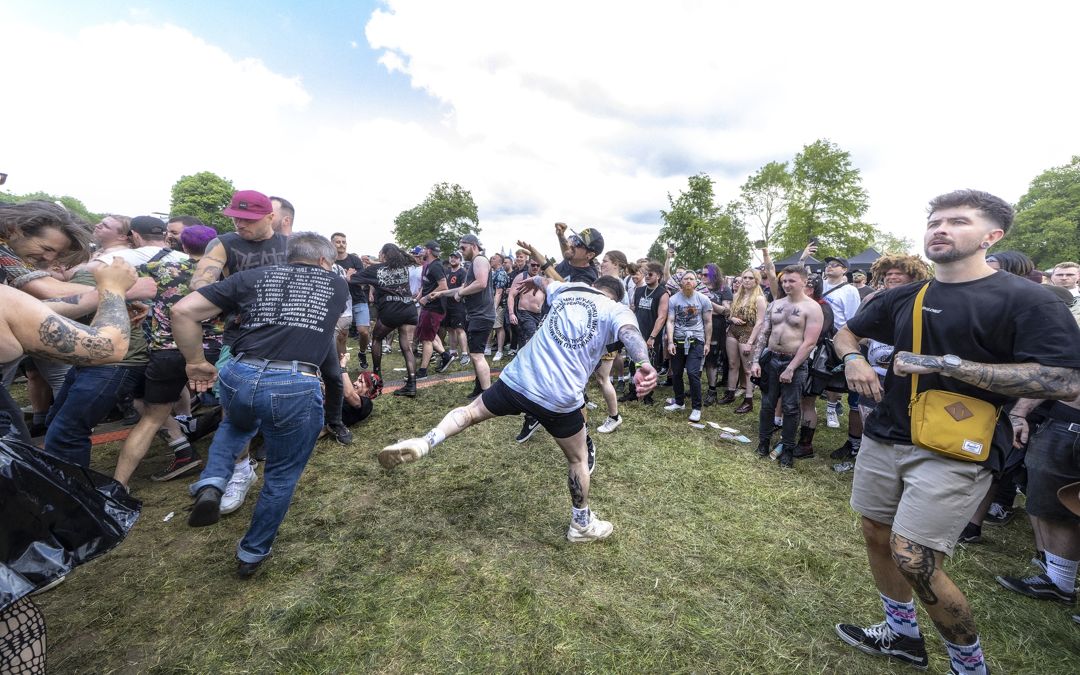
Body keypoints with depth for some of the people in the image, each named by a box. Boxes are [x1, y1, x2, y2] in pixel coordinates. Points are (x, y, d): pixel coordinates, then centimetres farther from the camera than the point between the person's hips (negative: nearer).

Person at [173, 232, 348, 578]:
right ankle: (252, 554, 36)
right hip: (296, 388, -2)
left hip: (238, 377, 3)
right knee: (281, 476, 21)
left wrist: (196, 362, 19)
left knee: (237, 425, 39)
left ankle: (211, 483, 16)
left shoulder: (254, 276, 16)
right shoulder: (337, 284, 17)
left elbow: (183, 310, 9)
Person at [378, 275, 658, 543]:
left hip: (516, 380, 3)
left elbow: (544, 281, 41)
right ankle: (582, 525, 38)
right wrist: (644, 364, -40)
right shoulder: (618, 310, 5)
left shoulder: (566, 290, 18)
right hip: (559, 399, -3)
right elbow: (630, 332, -20)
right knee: (579, 459, 21)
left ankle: (424, 442, 3)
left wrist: (533, 278, 65)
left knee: (471, 411, 26)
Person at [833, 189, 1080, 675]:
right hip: (883, 439, 6)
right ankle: (902, 634, 37)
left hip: (954, 452, -6)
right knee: (876, 535, 14)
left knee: (911, 559, -6)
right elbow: (847, 331, 20)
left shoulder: (1024, 299, -8)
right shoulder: (903, 298, 8)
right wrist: (852, 359, -3)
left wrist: (946, 365, -22)